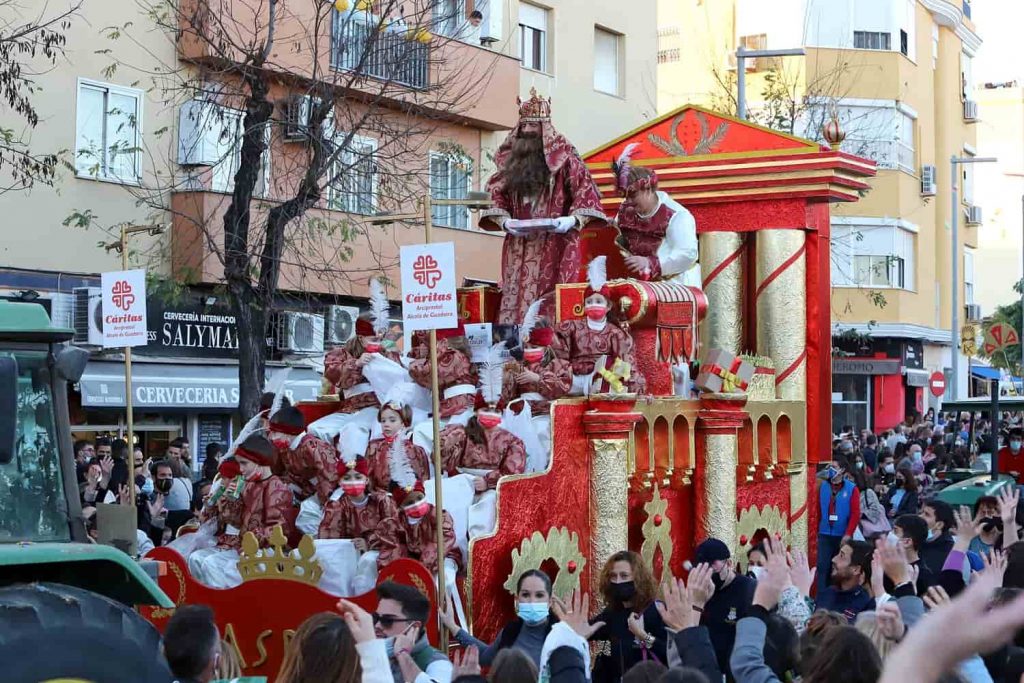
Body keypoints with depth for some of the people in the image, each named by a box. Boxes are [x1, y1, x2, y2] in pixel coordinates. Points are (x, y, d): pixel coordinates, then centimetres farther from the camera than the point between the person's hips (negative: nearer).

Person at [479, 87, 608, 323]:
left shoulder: (563, 155, 2)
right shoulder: (509, 158, 14)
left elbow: (585, 191, 0)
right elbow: (495, 195, 13)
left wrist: (573, 219, -16)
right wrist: (504, 220, -6)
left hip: (556, 245, -4)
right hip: (518, 246, 4)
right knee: (514, 301, -2)